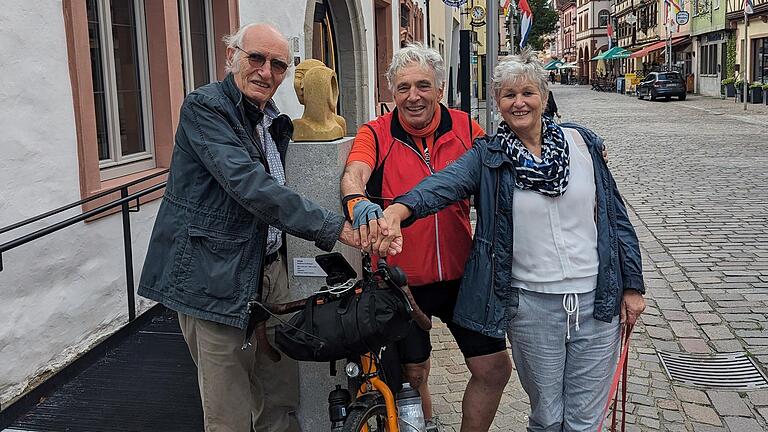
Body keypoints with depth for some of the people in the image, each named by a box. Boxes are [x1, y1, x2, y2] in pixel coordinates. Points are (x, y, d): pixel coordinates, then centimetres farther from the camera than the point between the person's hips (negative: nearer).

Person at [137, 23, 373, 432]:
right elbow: (249, 185, -27)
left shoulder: (274, 121, 12)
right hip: (215, 279, -7)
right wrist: (333, 228, -30)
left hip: (268, 271, 8)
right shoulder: (204, 106, -14)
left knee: (281, 397, 14)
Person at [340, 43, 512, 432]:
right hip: (402, 279, -2)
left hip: (460, 275, 2)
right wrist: (357, 202, -47)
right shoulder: (376, 134, -8)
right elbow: (353, 174, -26)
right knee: (413, 375, 14)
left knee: (494, 368, 6)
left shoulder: (465, 129, -1)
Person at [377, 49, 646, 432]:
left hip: (596, 300, 1)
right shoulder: (488, 156, -3)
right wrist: (400, 209, -45)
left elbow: (615, 214, 6)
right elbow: (445, 182, -24)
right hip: (531, 304, -1)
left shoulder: (580, 142, 2)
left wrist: (632, 285, 5)